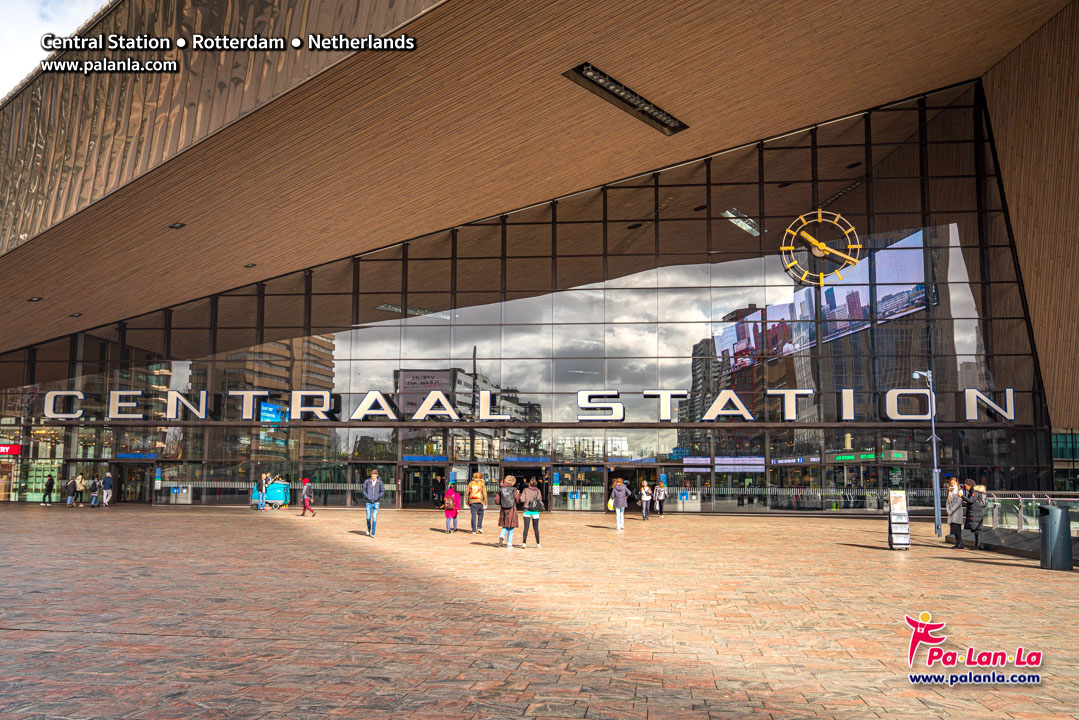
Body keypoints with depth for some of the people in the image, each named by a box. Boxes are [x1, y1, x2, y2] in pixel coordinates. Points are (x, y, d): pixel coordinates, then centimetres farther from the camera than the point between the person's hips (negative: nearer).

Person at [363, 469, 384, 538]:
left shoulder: (380, 482, -3)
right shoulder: (367, 481, -4)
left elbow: (383, 491, 4)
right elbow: (364, 490, 4)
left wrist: (378, 497, -9)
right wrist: (367, 497, -10)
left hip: (376, 502, 0)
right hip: (368, 502, 0)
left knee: (374, 518, -6)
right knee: (368, 518, 3)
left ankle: (373, 533, 1)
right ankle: (368, 529, 32)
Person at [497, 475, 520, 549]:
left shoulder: (501, 489, 1)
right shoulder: (514, 490, -8)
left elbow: (497, 501, 2)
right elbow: (518, 500, -4)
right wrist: (518, 494, 13)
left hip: (503, 510, 3)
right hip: (512, 510, -3)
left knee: (505, 526, 17)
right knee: (511, 528, 7)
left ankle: (501, 536, -11)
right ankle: (509, 544, 7)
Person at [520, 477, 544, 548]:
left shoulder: (526, 490, 0)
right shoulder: (538, 491, 2)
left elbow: (522, 500, -7)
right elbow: (540, 501, 0)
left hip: (527, 510, -1)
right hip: (535, 511, 1)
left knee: (526, 527, -2)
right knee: (536, 528, 12)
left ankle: (524, 543, -12)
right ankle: (538, 544, 15)